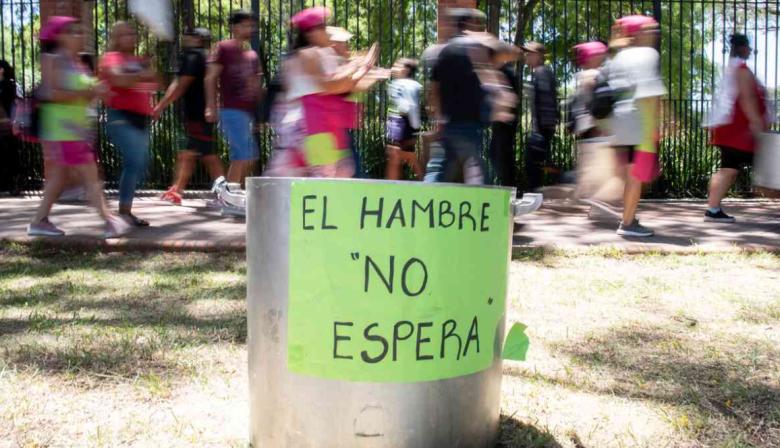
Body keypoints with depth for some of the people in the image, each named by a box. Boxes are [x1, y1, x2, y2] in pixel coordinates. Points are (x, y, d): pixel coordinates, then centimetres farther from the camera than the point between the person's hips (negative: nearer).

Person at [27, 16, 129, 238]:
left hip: (79, 127, 9)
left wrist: (96, 91, -1)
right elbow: (51, 94, -20)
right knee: (90, 175, -12)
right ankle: (109, 221, -13)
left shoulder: (78, 64, 16)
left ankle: (39, 221, 20)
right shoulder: (55, 61, -9)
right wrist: (87, 92, -22)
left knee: (60, 174, 12)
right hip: (63, 127, -9)